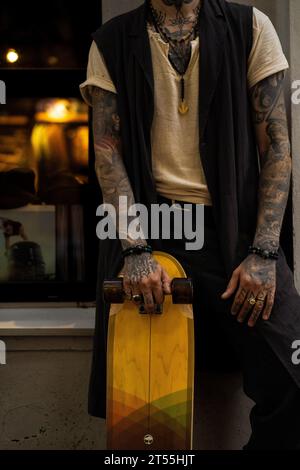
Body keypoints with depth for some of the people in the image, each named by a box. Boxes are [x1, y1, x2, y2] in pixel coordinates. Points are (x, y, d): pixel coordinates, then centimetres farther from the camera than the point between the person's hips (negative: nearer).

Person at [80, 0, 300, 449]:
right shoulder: (111, 43, 7)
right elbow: (107, 150, -1)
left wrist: (264, 252, -9)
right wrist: (136, 250, -15)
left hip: (237, 225, 1)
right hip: (150, 227, 0)